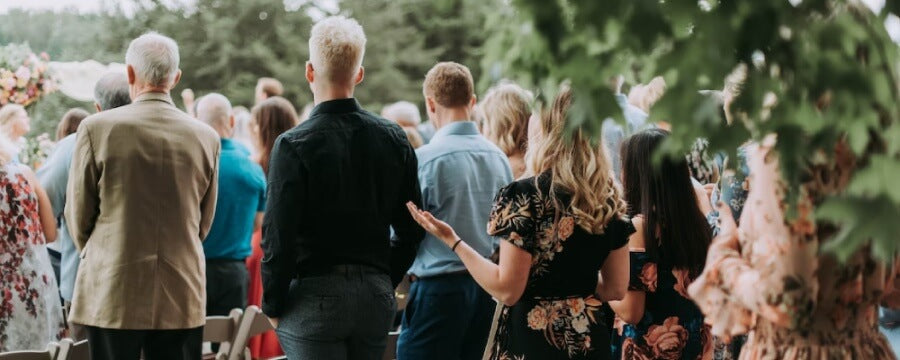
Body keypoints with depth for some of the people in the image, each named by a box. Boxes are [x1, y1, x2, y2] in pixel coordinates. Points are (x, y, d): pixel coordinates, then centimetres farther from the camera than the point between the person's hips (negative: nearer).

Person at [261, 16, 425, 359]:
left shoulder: (293, 145, -12)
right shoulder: (394, 139, 3)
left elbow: (277, 238, -13)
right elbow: (411, 230, 9)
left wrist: (273, 306, -1)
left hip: (315, 296, -5)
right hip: (377, 296, 5)